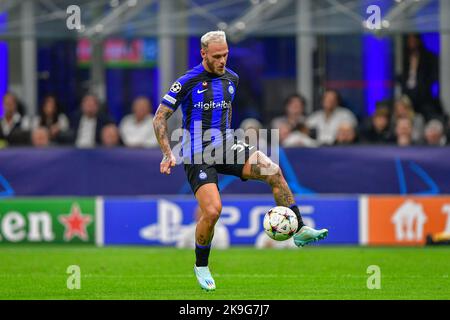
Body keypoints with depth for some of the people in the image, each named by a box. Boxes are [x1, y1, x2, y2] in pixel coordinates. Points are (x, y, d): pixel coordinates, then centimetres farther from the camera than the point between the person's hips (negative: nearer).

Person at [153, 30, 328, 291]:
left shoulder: (231, 79, 7)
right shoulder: (188, 82, -11)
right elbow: (160, 118, -6)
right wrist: (168, 154, -13)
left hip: (226, 148, 5)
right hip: (199, 157, -5)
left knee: (274, 171, -18)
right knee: (213, 210, -20)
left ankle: (300, 231, -12)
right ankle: (201, 266, 5)